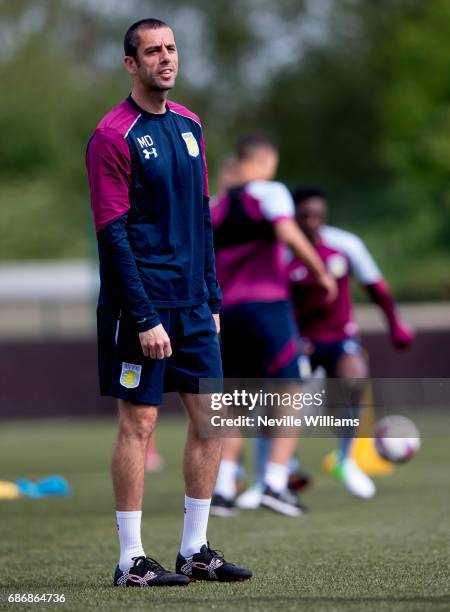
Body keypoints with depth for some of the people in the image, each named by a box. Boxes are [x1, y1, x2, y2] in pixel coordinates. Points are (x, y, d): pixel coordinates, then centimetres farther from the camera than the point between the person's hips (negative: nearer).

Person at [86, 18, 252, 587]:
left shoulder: (188, 125, 12)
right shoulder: (113, 135, -10)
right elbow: (113, 235, -14)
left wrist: (212, 298, 13)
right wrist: (144, 318, -18)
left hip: (192, 304, 7)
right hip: (143, 303, -7)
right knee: (138, 423, -3)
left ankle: (194, 550, 16)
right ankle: (131, 561, 3)